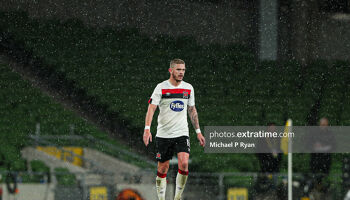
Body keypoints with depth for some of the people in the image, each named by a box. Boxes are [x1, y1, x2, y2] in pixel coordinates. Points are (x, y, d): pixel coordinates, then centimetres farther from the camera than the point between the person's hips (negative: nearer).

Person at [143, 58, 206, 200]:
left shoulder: (188, 88, 6)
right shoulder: (161, 88, -6)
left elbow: (192, 110, 17)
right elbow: (151, 108, -13)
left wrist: (198, 131, 17)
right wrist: (147, 129, -26)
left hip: (182, 134, 2)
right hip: (163, 134, -2)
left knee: (184, 164, -17)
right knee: (163, 168, 3)